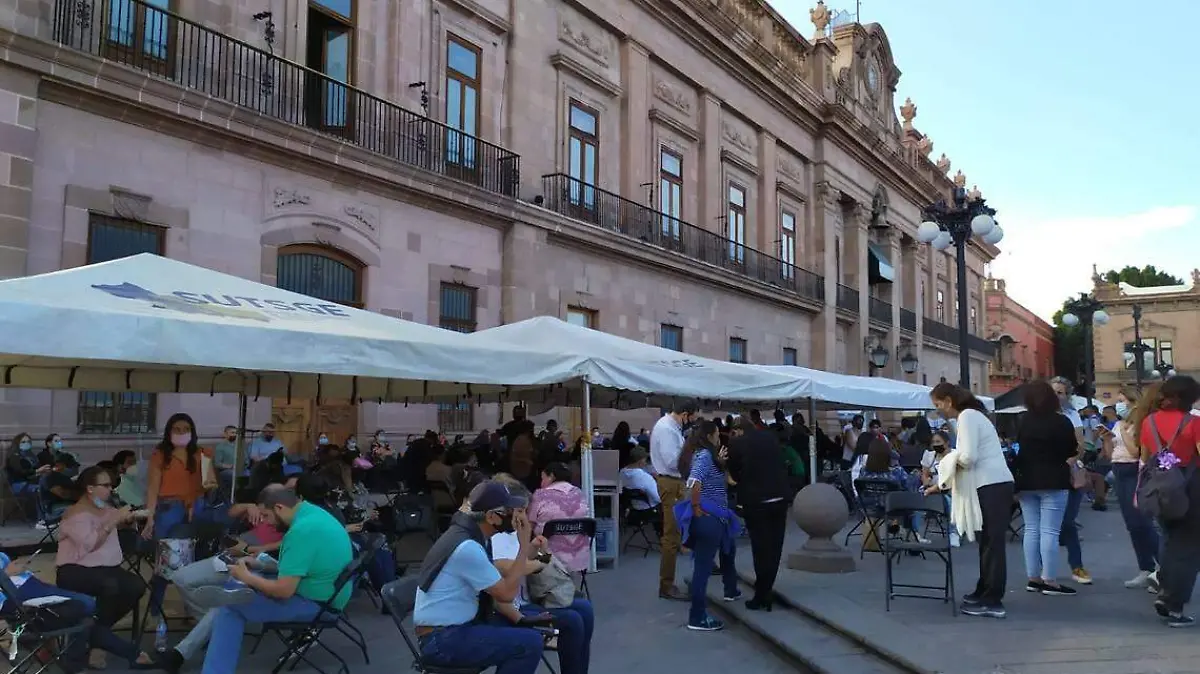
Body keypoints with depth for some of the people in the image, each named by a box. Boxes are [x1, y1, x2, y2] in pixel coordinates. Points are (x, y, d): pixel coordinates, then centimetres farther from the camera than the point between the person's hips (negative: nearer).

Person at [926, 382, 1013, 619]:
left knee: (992, 543, -7)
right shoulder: (970, 416, 21)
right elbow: (968, 459, 25)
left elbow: (968, 457, -20)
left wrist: (950, 459, 1)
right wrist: (940, 484, 24)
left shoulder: (967, 416, -10)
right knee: (988, 542, 14)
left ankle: (993, 602, -4)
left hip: (992, 485, -10)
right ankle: (984, 592, 22)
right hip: (992, 485, 10)